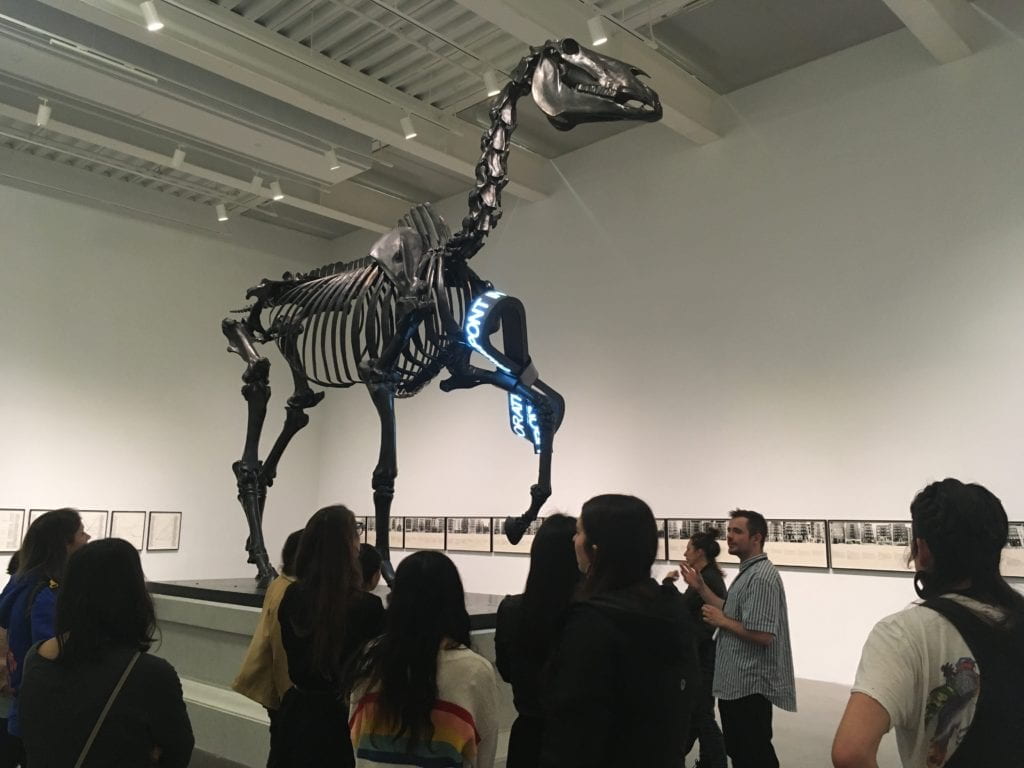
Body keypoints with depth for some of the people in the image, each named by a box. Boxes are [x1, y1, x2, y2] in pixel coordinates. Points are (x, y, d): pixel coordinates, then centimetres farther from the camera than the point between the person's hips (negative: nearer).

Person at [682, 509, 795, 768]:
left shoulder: (761, 577, -22)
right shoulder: (749, 572, 12)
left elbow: (762, 635, -28)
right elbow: (733, 614, 15)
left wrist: (721, 621, -17)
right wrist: (701, 587, 9)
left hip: (749, 685, -10)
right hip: (737, 682, 10)